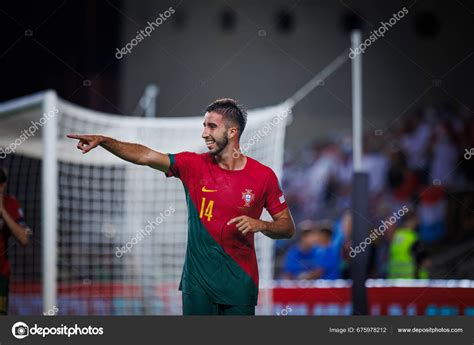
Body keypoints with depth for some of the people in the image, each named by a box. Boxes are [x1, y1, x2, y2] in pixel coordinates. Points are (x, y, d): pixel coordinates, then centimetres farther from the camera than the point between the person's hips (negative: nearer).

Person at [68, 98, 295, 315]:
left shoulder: (263, 176, -3)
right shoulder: (194, 165, 0)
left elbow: (287, 227, 3)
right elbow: (145, 156, -9)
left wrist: (260, 225, -16)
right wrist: (103, 140, -20)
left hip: (240, 282, -1)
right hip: (198, 280, 1)